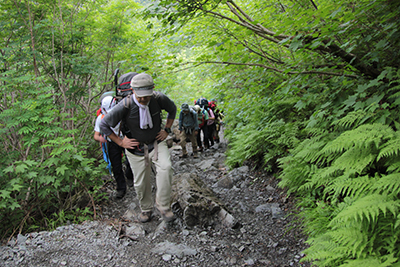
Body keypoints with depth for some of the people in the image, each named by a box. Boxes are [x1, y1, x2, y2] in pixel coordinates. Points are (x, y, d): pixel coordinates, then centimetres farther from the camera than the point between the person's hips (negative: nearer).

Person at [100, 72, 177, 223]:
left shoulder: (159, 99, -17)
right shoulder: (125, 106, -24)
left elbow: (172, 109, 8)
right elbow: (104, 125, -10)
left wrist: (167, 129, 1)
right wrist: (121, 142, -10)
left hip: (156, 143, 1)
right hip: (136, 148, 0)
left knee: (165, 167, -28)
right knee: (141, 183, 8)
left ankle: (162, 206, -13)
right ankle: (146, 209, 36)